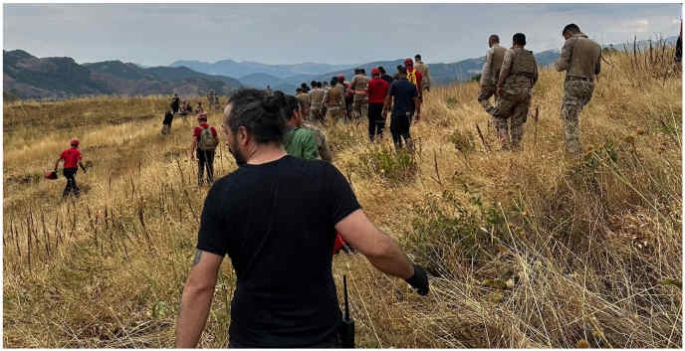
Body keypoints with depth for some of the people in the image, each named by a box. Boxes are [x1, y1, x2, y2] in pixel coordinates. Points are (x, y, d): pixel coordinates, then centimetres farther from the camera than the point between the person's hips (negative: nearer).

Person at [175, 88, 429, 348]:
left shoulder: (223, 193, -11)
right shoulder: (323, 177, -12)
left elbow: (199, 287, -11)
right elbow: (375, 247, -17)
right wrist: (412, 273, 2)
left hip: (252, 339, 0)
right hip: (319, 336, 1)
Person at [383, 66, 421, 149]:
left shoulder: (394, 84, -5)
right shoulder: (412, 85, 2)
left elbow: (388, 98, -6)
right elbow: (416, 100, -1)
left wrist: (384, 109, 0)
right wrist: (418, 112, 3)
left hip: (397, 112, -3)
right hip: (408, 112, 3)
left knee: (394, 130, 10)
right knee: (405, 130, 19)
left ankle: (398, 147, -1)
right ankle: (408, 139, -10)